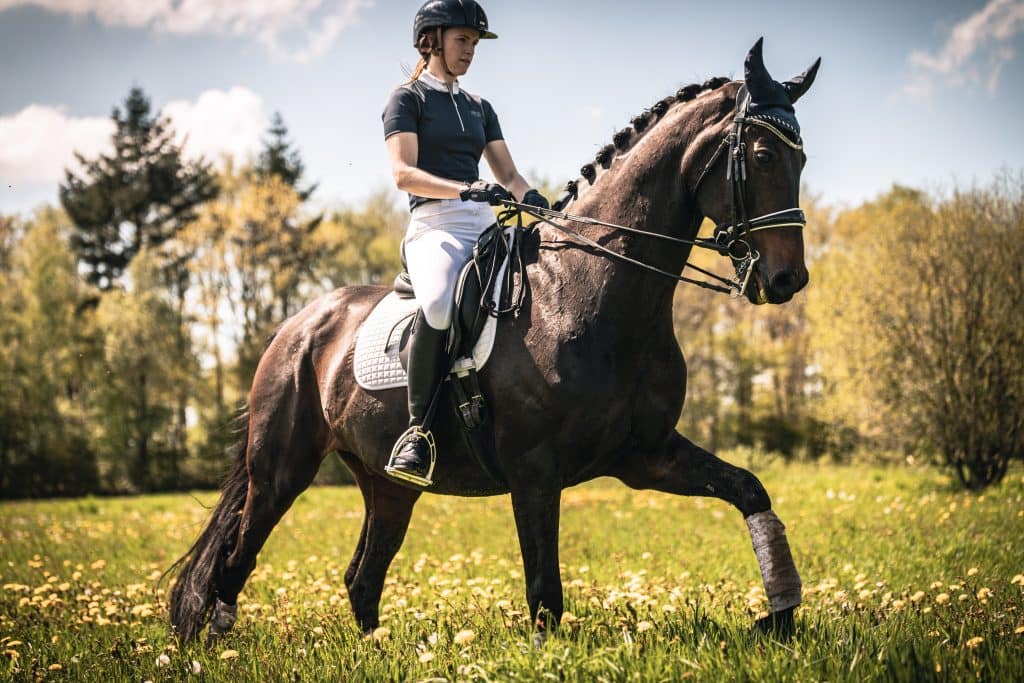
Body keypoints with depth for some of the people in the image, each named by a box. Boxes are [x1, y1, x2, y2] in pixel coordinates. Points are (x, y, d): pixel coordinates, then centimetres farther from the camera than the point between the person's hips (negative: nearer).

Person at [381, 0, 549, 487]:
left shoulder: (479, 108, 25)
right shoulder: (408, 99, 6)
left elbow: (509, 176, 19)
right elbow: (403, 173, -8)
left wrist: (542, 204, -3)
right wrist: (466, 189, -23)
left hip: (485, 228, 7)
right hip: (435, 226, -7)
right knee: (438, 304, -40)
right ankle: (419, 428, -28)